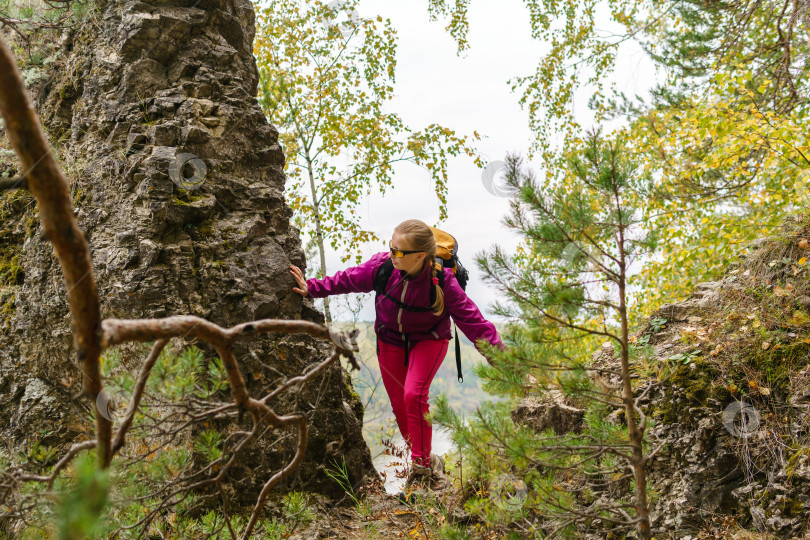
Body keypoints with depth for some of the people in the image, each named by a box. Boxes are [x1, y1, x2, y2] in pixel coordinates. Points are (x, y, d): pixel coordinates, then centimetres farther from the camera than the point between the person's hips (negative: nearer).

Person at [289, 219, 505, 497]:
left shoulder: (442, 282, -31)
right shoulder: (382, 267, -23)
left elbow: (471, 317, -28)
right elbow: (347, 280, -5)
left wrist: (497, 351, -32)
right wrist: (312, 288, -2)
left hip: (428, 341, -4)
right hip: (390, 340, 4)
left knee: (414, 395, -24)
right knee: (399, 404, 6)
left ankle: (421, 464, -8)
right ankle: (423, 464, 25)